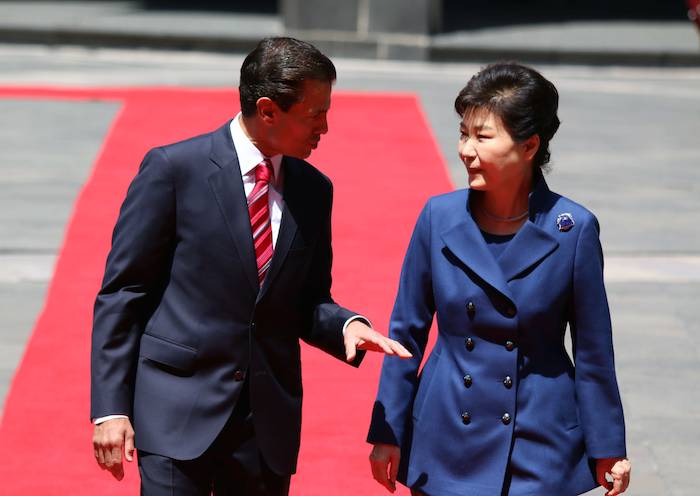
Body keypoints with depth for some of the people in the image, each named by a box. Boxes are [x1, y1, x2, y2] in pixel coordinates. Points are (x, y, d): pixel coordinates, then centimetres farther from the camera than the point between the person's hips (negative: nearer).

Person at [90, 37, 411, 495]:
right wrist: (111, 408, -9)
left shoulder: (313, 190, 8)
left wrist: (345, 325, -7)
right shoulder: (174, 169, -6)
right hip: (179, 414, -4)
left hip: (268, 421, 5)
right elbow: (121, 294, -4)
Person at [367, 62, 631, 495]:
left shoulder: (573, 229, -9)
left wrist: (608, 449, 2)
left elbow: (593, 349, -1)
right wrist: (387, 433, 4)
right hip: (446, 445, 2)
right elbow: (407, 332, 5)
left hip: (539, 446, -2)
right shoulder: (439, 217, -3)